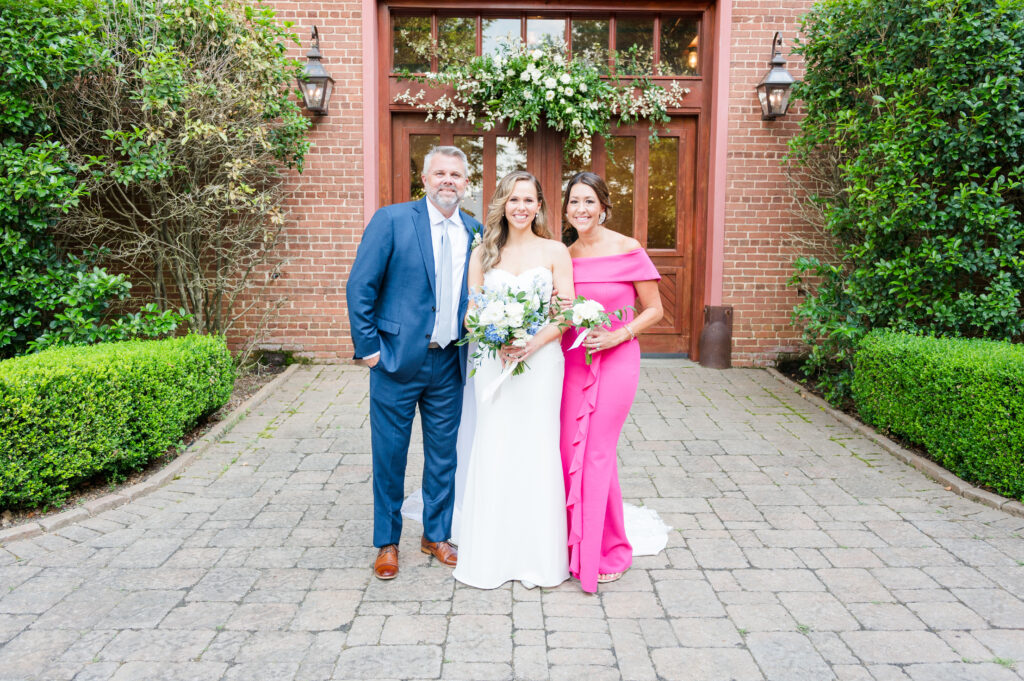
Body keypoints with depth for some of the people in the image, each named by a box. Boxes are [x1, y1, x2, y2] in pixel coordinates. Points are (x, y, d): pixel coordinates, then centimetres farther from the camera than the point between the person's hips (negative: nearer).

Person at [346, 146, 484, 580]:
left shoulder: (474, 232, 7)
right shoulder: (392, 220, -6)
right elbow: (360, 287, -7)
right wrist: (368, 347, -10)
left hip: (449, 364, 4)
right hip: (398, 360, -3)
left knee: (444, 455, 13)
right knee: (389, 455, 8)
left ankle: (436, 536, 32)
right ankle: (387, 542, 26)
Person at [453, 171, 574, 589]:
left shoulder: (555, 251, 3)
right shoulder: (482, 254, 8)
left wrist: (532, 344, -16)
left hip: (541, 360, -1)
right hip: (494, 361, 1)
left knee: (538, 451, 1)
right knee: (493, 450, 3)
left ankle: (539, 556, 15)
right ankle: (492, 556, 16)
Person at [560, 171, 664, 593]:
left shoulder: (628, 251, -7)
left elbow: (654, 310, -3)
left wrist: (617, 336, -15)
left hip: (615, 361, -5)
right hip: (572, 361, 5)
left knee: (597, 455, -3)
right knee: (569, 452, 5)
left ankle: (609, 552, 16)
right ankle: (577, 546, 23)